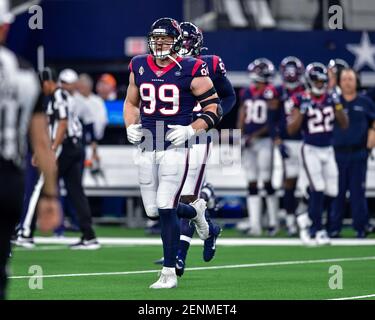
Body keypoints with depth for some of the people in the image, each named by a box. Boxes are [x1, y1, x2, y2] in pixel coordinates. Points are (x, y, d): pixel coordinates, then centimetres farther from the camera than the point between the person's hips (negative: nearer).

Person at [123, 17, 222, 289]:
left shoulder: (190, 70, -7)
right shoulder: (139, 68, 8)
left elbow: (214, 108, -3)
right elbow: (131, 102, 24)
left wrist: (191, 130, -15)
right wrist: (131, 127, 6)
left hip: (175, 147, -5)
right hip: (147, 147, 5)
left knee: (166, 209, -12)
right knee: (154, 212, 7)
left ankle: (169, 273, -2)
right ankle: (195, 211, 39)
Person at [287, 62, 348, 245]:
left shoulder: (330, 99, 4)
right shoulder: (302, 101, -7)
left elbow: (344, 125, 3)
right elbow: (291, 130, -8)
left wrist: (338, 106, -9)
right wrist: (302, 111, -20)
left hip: (328, 150, 5)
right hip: (311, 150, -5)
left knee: (331, 191, 3)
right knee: (318, 191, -11)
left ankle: (311, 215, 26)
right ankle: (318, 231, -4)